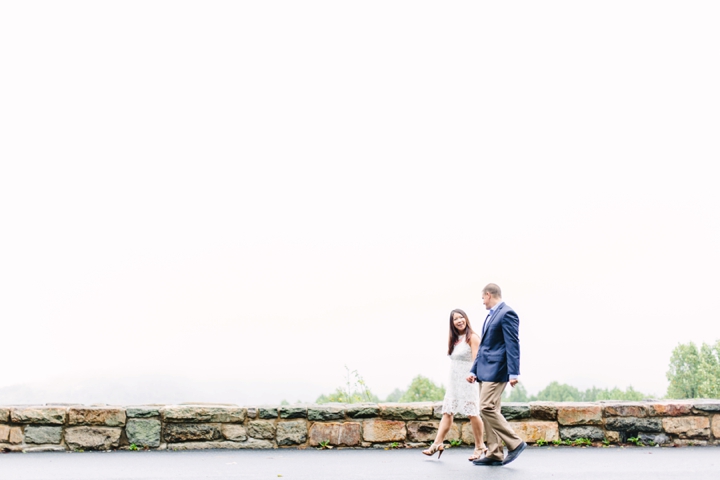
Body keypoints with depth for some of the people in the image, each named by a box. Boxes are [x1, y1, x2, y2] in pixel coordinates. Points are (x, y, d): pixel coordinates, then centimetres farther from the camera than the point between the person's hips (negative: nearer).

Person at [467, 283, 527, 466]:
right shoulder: (491, 316, 21)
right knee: (489, 410, 6)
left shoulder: (507, 313, -9)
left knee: (488, 408, -16)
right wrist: (474, 370, 19)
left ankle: (515, 443, -7)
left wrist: (513, 373, -21)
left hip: (496, 369, -10)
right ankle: (494, 454, 8)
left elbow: (513, 344, -16)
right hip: (485, 371, 10)